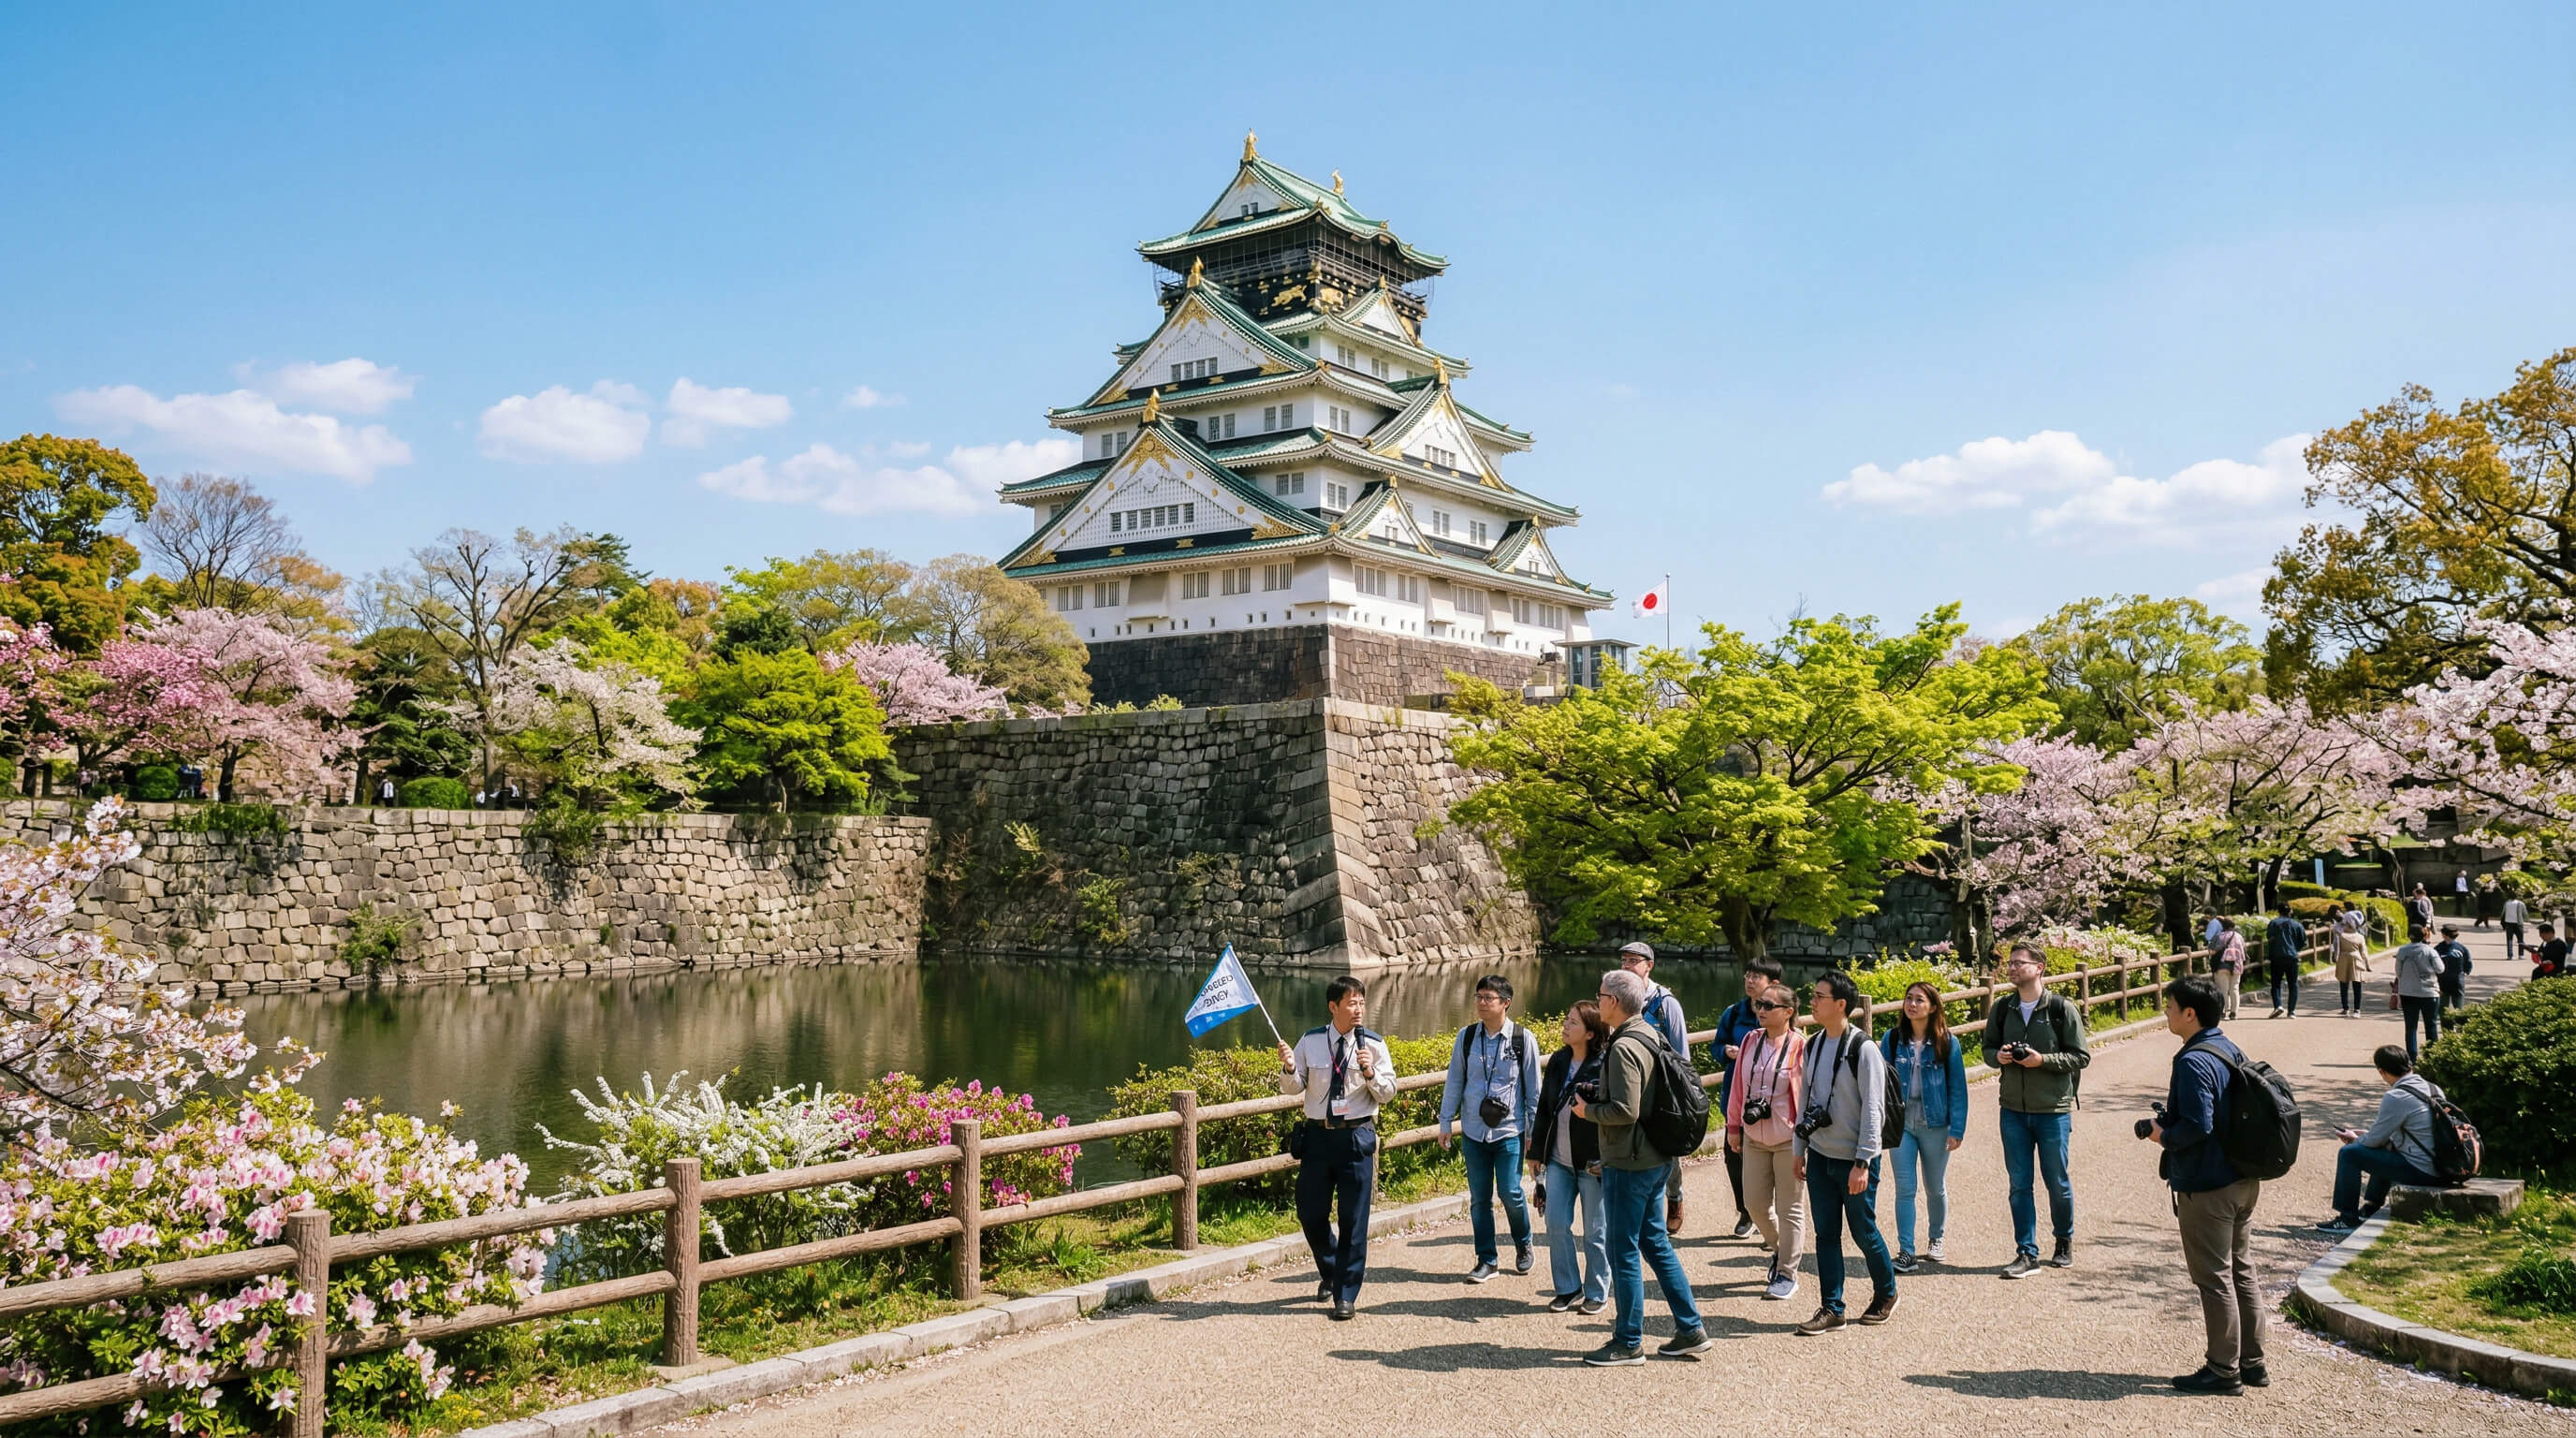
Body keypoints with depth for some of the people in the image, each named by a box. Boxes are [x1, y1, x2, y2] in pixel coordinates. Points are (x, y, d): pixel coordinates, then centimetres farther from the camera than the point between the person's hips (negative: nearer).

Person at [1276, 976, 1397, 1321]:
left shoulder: (1373, 1044, -4)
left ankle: (1346, 1296, 11)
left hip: (1357, 1136, -2)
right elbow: (1292, 1088, 5)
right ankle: (1330, 1270, 38)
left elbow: (1387, 1093, -1)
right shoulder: (1310, 1041, -1)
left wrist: (1370, 1073, -20)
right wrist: (1289, 1068, -16)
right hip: (1318, 1134, 2)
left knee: (1354, 1218, 0)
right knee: (1310, 1213, 10)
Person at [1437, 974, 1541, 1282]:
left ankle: (1523, 1246, 25)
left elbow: (1533, 1089, 1)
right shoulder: (1466, 1037, 2)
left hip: (1509, 1131, -3)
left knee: (1511, 1193, -4)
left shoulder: (1523, 1039, -5)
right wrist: (1445, 1122, 9)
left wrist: (1535, 1130, 1)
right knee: (1479, 1198, 7)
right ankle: (1487, 1260, 20)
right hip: (1474, 1130, 3)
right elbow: (1454, 1081, 9)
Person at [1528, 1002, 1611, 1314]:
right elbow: (1544, 1109, 13)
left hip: (1593, 1162, -6)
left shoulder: (1605, 1066, -11)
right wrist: (1536, 1152, 13)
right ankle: (1568, 1289, 19)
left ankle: (1597, 1293, 20)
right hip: (1559, 1159, 6)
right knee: (1556, 1224, 4)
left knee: (1595, 1231, 6)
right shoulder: (1557, 1061, 8)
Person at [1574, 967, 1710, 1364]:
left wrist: (1588, 1110, -10)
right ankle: (1690, 1330, 21)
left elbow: (1625, 1110, -26)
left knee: (1624, 1251, 1)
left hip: (1629, 1163, -10)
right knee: (1655, 1242, 17)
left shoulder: (1624, 1048, -20)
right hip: (1657, 1159, 10)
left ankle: (1628, 1342, 10)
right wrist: (1598, 1100, 13)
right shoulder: (1652, 1037, 9)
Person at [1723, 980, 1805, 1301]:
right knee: (1756, 1202, 10)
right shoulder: (1751, 1041, 5)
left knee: (1790, 1208, 3)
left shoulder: (1801, 1047, -12)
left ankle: (1787, 1274, 14)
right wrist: (1734, 1127, 13)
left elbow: (1808, 1094, -10)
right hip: (1754, 1138, 6)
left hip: (1788, 1141, -5)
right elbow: (1738, 1086, 12)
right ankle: (1780, 1249, 35)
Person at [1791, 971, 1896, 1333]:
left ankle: (1886, 1293, 29)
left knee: (1863, 1232, 6)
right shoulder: (1814, 1045, 7)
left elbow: (1872, 1109, -16)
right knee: (1826, 1233, 6)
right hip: (1819, 1157, 6)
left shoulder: (1863, 1049, -15)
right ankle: (1831, 1308, 13)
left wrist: (1862, 1163, -18)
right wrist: (1799, 1149, 13)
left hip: (1853, 1160, -6)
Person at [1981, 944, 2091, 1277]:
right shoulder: (2001, 1009, 4)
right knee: (2019, 1184, 5)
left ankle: (2064, 1242, 33)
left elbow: (2081, 1056, -7)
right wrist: (1999, 1056, -9)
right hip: (2013, 1109, 3)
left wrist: (2043, 1060, -20)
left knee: (2057, 1181, 10)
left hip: (2053, 1110, -3)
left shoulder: (2062, 1008, -8)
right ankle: (2026, 1253, 13)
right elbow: (1988, 1047, 14)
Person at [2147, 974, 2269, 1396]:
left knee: (2214, 1278, 1)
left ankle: (2223, 1369, 9)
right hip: (2244, 1180, 9)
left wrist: (2162, 1135, -10)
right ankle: (2252, 1362, 25)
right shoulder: (2232, 1051, 8)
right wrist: (2170, 1116, 12)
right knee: (2241, 1271, 17)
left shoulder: (2194, 1062, -22)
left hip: (2206, 1186, -9)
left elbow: (2197, 1126, -28)